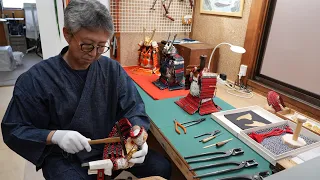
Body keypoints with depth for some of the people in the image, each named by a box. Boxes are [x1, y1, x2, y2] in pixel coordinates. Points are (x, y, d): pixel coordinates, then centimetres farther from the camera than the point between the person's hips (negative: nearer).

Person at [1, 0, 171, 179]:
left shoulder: (113, 70, -5)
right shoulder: (35, 79, -13)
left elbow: (133, 109, -5)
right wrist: (55, 136, -25)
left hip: (111, 147, 3)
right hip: (65, 158, -2)